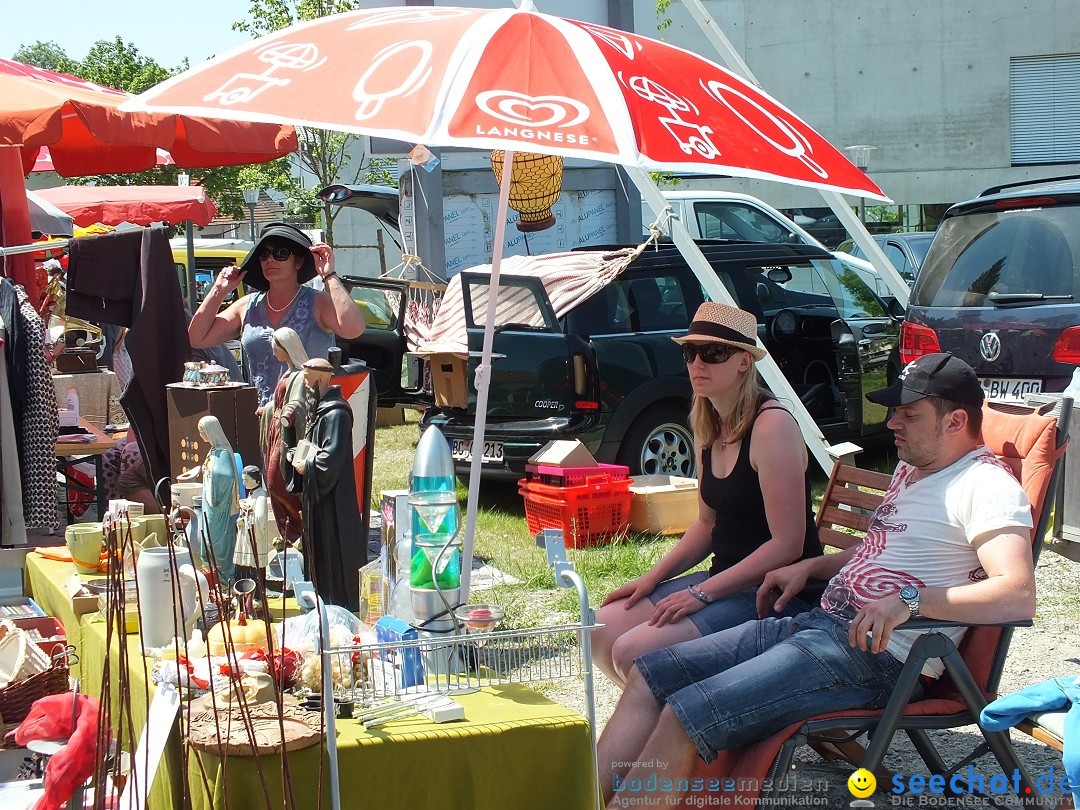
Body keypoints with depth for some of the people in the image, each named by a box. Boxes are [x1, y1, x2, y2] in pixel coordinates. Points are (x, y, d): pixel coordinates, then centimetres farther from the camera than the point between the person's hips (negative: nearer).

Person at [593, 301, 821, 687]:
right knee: (600, 634, -1)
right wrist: (653, 578, 7)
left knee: (635, 652, -22)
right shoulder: (708, 427, 9)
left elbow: (788, 544, -21)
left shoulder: (771, 424, -18)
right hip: (725, 580, 9)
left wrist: (702, 594, -21)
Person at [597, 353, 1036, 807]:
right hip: (816, 624, 10)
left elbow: (1018, 595, -25)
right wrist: (811, 567, 21)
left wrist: (910, 599, -32)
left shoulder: (987, 485, -10)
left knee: (683, 718, -23)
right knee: (649, 676, -1)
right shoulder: (912, 467, 21)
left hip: (877, 655, -10)